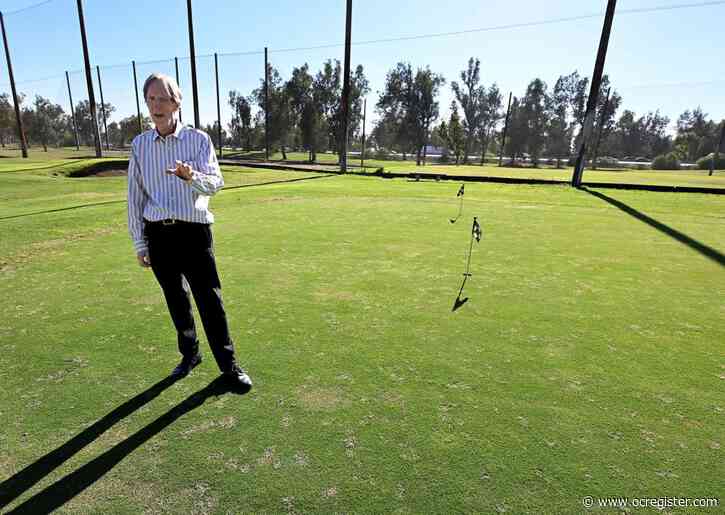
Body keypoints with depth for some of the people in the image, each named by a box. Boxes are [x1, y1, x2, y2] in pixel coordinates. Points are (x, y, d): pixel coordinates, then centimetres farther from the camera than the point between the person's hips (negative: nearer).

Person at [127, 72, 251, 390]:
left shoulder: (198, 139, -1)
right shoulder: (139, 145, 7)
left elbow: (215, 183, -13)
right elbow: (135, 196, 10)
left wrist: (192, 177, -36)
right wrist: (139, 243, 8)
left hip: (194, 231, -3)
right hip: (158, 234, 4)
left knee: (209, 299, -3)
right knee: (176, 300, 14)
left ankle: (228, 365, 11)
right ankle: (189, 354, 33)